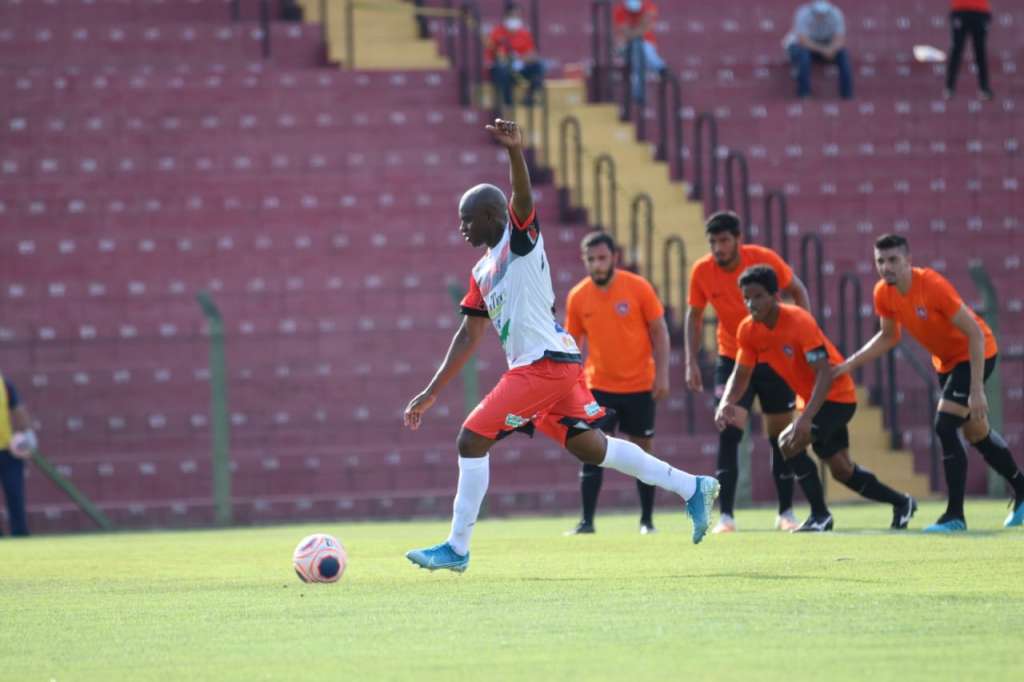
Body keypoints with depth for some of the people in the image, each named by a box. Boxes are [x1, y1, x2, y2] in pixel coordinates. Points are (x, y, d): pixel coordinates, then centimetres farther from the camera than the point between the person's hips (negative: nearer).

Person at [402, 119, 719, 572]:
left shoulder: (520, 238, -4)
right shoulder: (482, 273, 19)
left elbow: (523, 197, -26)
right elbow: (468, 337, 21)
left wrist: (515, 152, -47)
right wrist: (430, 394, 19)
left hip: (545, 362, -10)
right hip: (533, 367, 10)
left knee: (472, 440, -10)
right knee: (589, 447, 14)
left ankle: (457, 548, -4)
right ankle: (692, 488, 20)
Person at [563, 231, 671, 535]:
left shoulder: (638, 287, -9)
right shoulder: (578, 297, -3)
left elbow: (659, 331, -3)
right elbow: (573, 342, 7)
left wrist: (662, 374, -9)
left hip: (639, 385, -1)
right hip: (599, 385, 1)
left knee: (642, 449, 5)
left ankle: (647, 520, 15)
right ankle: (587, 521, -5)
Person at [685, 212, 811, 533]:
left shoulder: (765, 259, -15)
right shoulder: (701, 272, -11)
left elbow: (798, 291, -1)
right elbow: (694, 316, 3)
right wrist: (692, 362, -3)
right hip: (732, 359, 0)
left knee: (781, 436, 6)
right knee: (729, 432, -16)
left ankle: (786, 513, 20)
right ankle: (725, 515, -16)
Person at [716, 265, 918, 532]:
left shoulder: (800, 322, -28)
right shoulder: (748, 330, -8)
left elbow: (824, 374, -31)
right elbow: (741, 374, 1)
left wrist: (806, 417, -42)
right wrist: (727, 403, -20)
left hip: (836, 396, -8)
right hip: (810, 398, 8)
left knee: (789, 441, -25)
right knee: (842, 470, 15)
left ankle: (820, 516, -14)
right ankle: (901, 502, 35)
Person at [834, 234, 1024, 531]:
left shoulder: (933, 285, -30)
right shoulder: (883, 294, -9)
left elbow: (975, 333, -27)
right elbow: (889, 336, 11)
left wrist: (977, 390, -30)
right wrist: (849, 364, 0)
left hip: (976, 354, -8)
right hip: (946, 360, 8)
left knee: (944, 426, -19)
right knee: (977, 433, 18)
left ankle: (955, 516, -14)